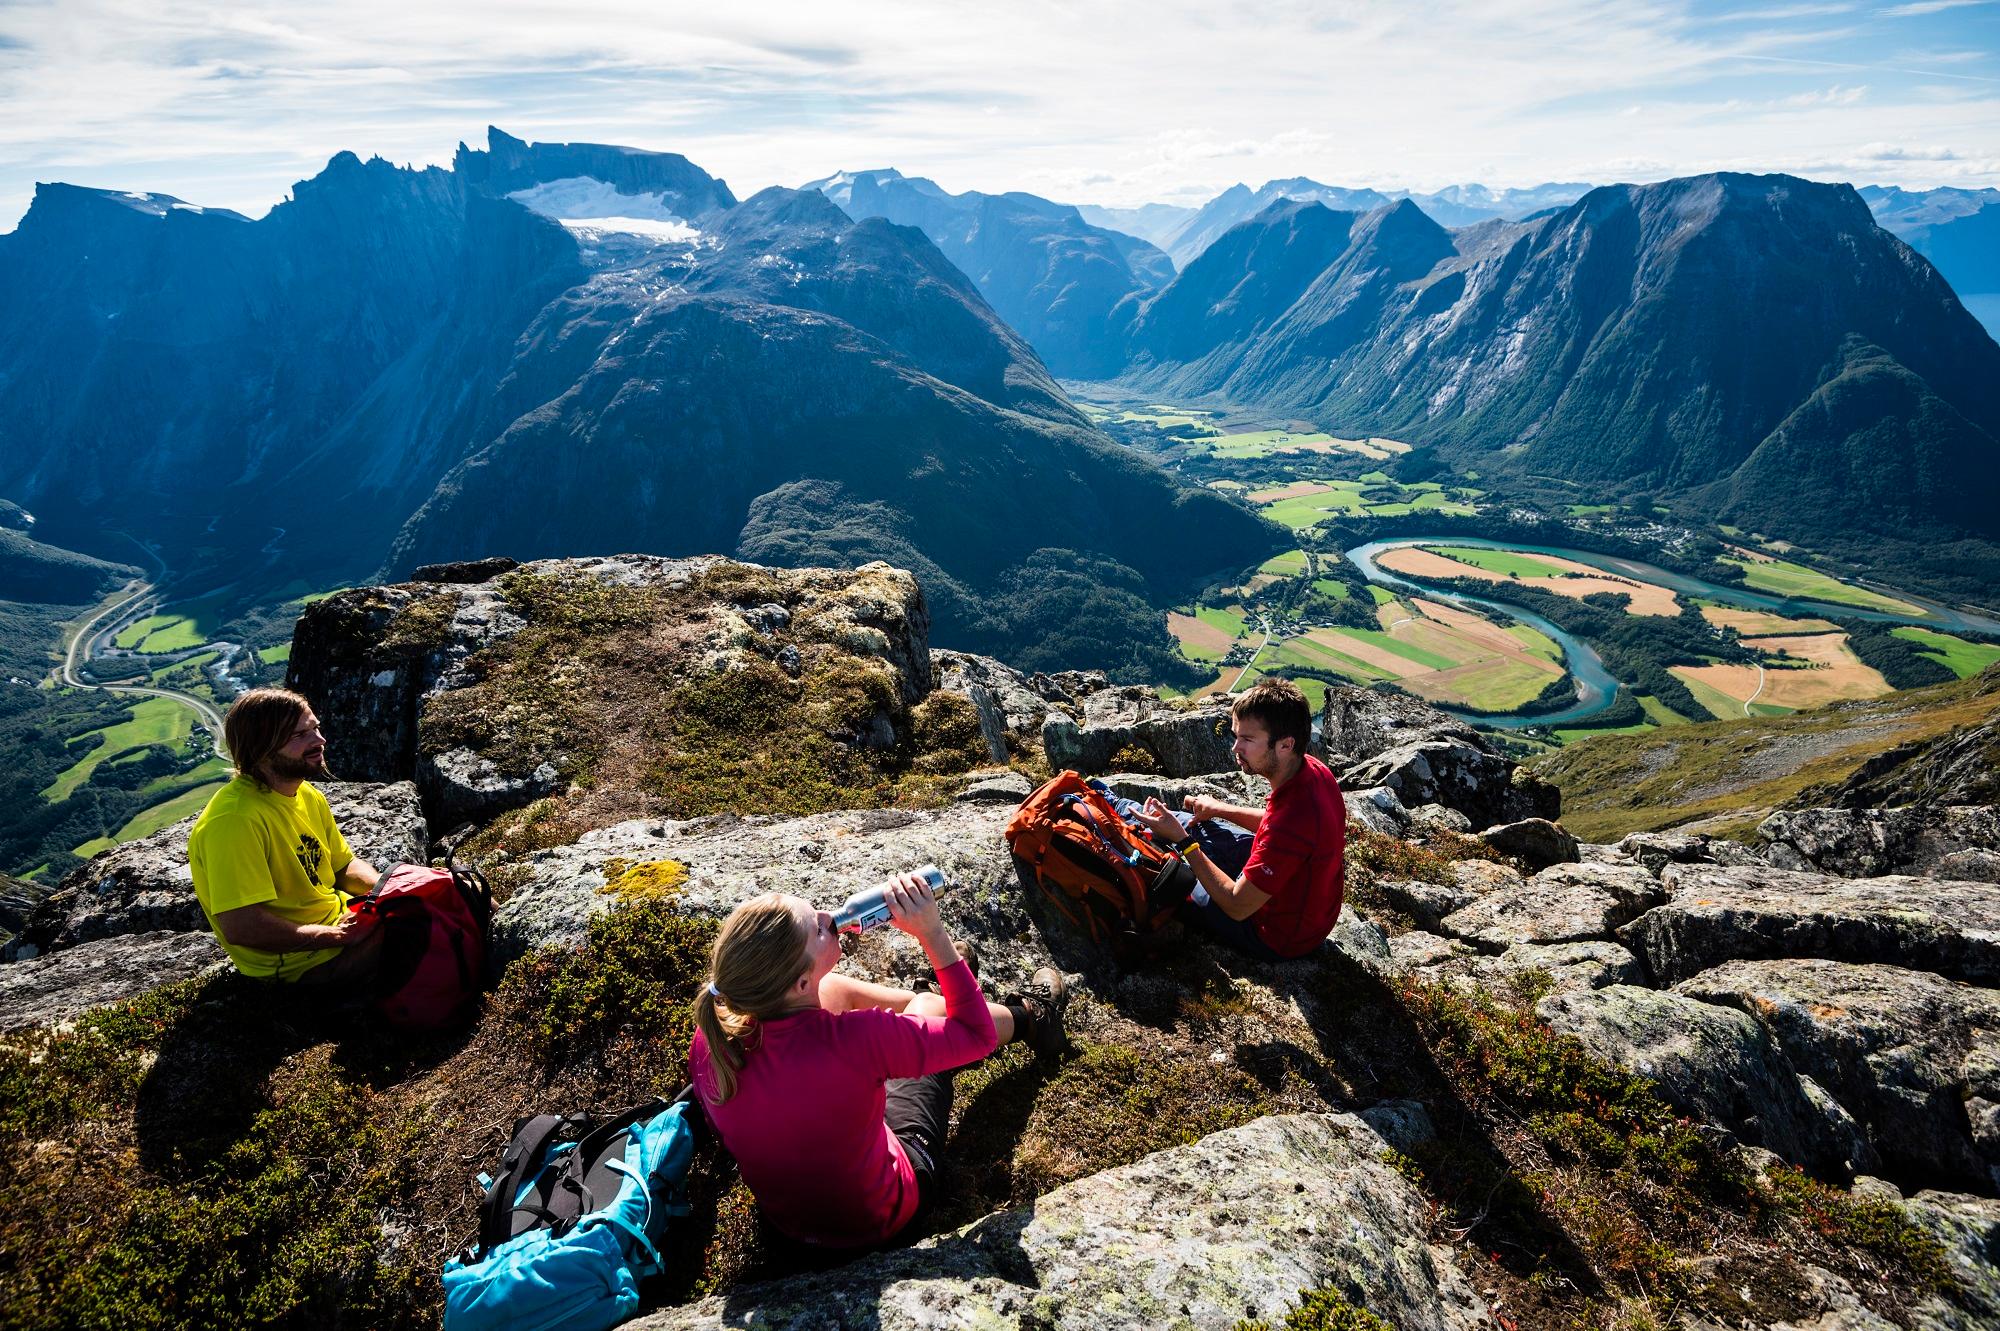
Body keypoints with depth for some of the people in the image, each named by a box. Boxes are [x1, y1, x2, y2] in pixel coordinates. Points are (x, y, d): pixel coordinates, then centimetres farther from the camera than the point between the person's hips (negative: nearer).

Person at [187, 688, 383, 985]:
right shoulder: (234, 820, -25)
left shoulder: (307, 794, 4)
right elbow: (240, 927, -30)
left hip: (340, 920, 9)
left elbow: (345, 866, 14)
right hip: (302, 964, -9)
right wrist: (337, 936, -23)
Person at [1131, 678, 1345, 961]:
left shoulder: (1291, 824, -40)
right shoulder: (1314, 770, -13)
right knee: (1183, 822, 14)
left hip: (1279, 938, -8)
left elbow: (1237, 907, -28)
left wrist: (1181, 841, -25)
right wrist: (1220, 809, 7)